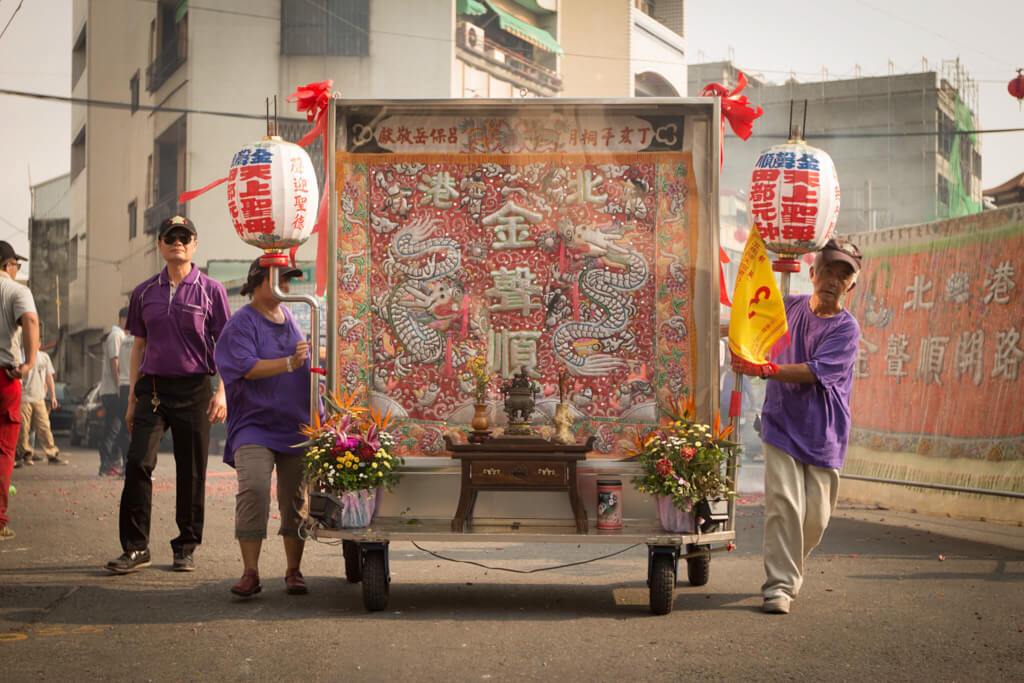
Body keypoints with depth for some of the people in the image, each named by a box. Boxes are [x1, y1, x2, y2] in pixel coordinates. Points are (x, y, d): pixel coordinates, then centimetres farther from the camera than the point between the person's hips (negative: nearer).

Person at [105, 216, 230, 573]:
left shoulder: (210, 290, 4)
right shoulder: (144, 292, 12)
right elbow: (138, 346, 17)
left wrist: (222, 392, -7)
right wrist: (133, 398, 14)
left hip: (193, 388, -2)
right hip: (152, 386, 2)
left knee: (191, 471, 2)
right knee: (138, 461, -10)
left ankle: (186, 548, 13)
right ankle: (135, 547, -4)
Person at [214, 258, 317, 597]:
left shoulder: (289, 317, 15)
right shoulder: (242, 324, -6)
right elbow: (248, 367, -20)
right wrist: (289, 363, -26)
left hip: (297, 425, 6)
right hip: (255, 425, -6)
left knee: (295, 498, 5)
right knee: (253, 488, -20)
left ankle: (294, 572, 13)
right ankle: (250, 572, -15)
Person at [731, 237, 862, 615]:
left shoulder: (846, 328, -7)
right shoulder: (788, 307, 7)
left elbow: (814, 372, -21)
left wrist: (763, 370, -30)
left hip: (823, 435, -1)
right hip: (781, 425, 1)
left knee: (815, 516, 2)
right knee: (784, 503, -14)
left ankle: (790, 572, 25)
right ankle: (779, 584, -12)